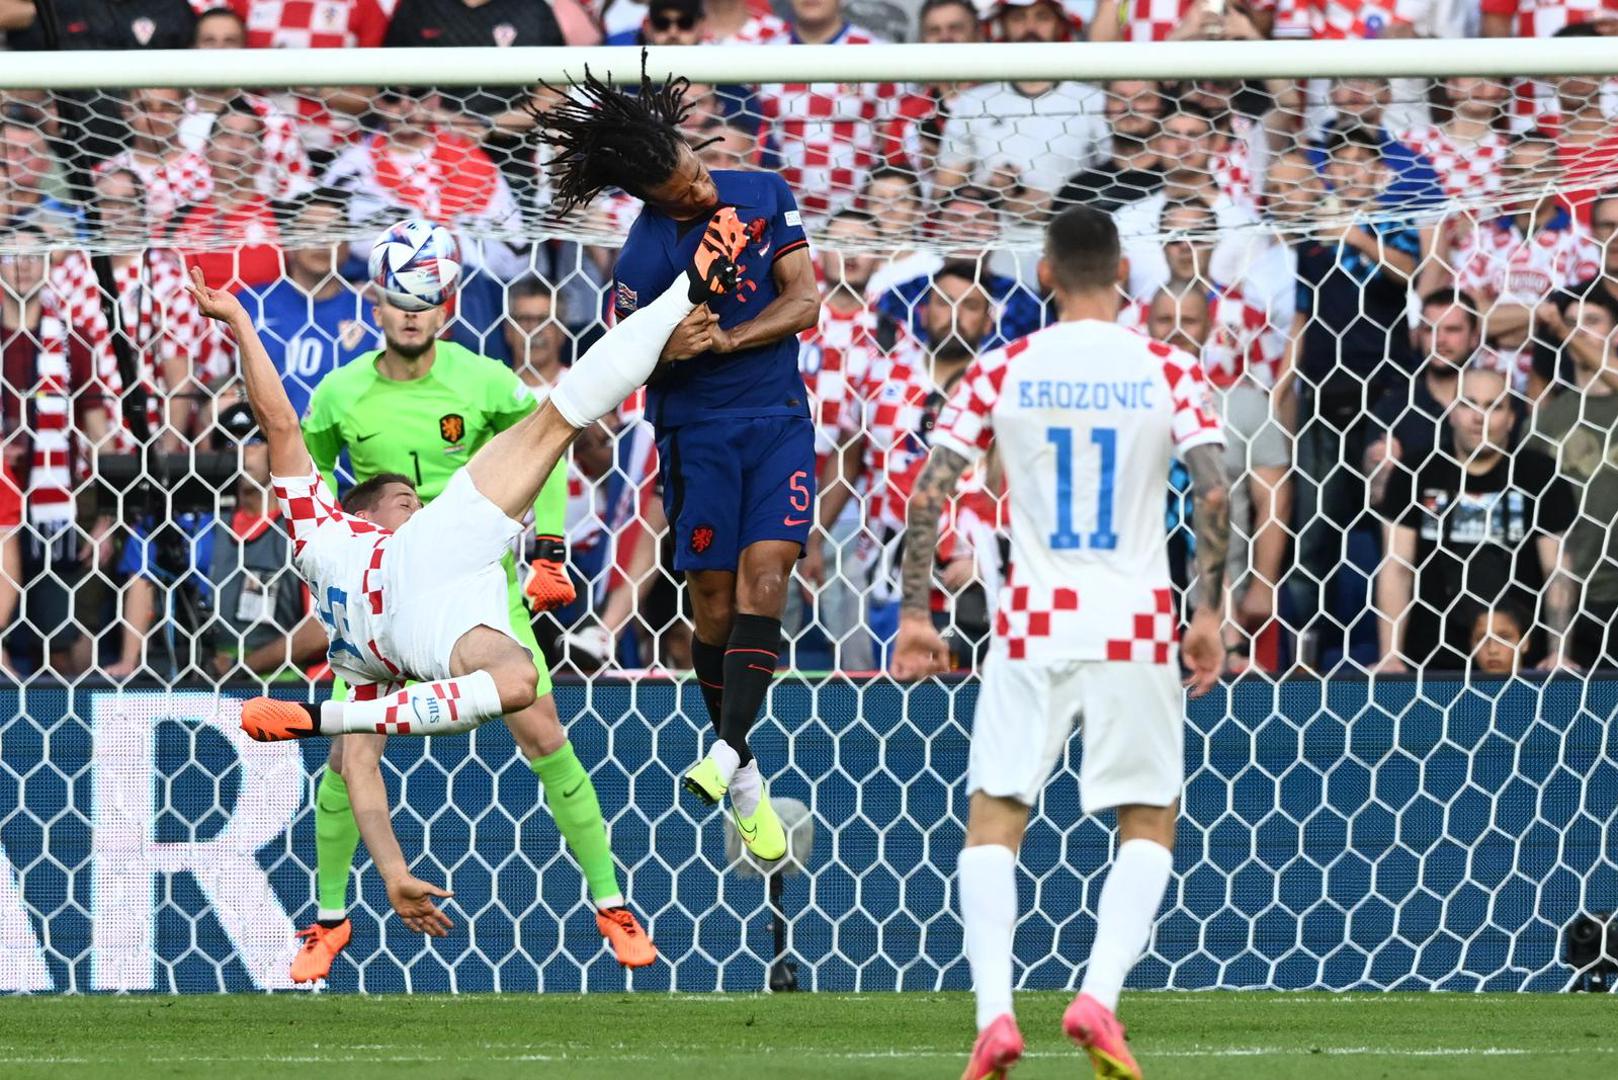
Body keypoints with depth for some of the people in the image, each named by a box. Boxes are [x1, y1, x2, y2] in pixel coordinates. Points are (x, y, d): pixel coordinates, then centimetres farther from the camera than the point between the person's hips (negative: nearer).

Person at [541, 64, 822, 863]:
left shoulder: (765, 196, -1)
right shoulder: (646, 254, -12)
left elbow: (804, 302, -3)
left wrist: (721, 342, -16)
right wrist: (666, 350, -30)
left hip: (779, 419, 2)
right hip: (695, 429, -2)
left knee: (764, 572, -15)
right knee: (714, 600, -2)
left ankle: (727, 752, -23)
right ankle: (745, 779, 11)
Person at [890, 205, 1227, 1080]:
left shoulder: (999, 373, 1)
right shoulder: (1169, 372, -1)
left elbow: (927, 496, -3)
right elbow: (1214, 496, -8)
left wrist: (914, 614, 4)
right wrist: (1209, 614, 0)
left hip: (1032, 623, 0)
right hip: (1136, 621, 0)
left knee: (993, 818, 8)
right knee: (1148, 824, 13)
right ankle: (1099, 996, -8)